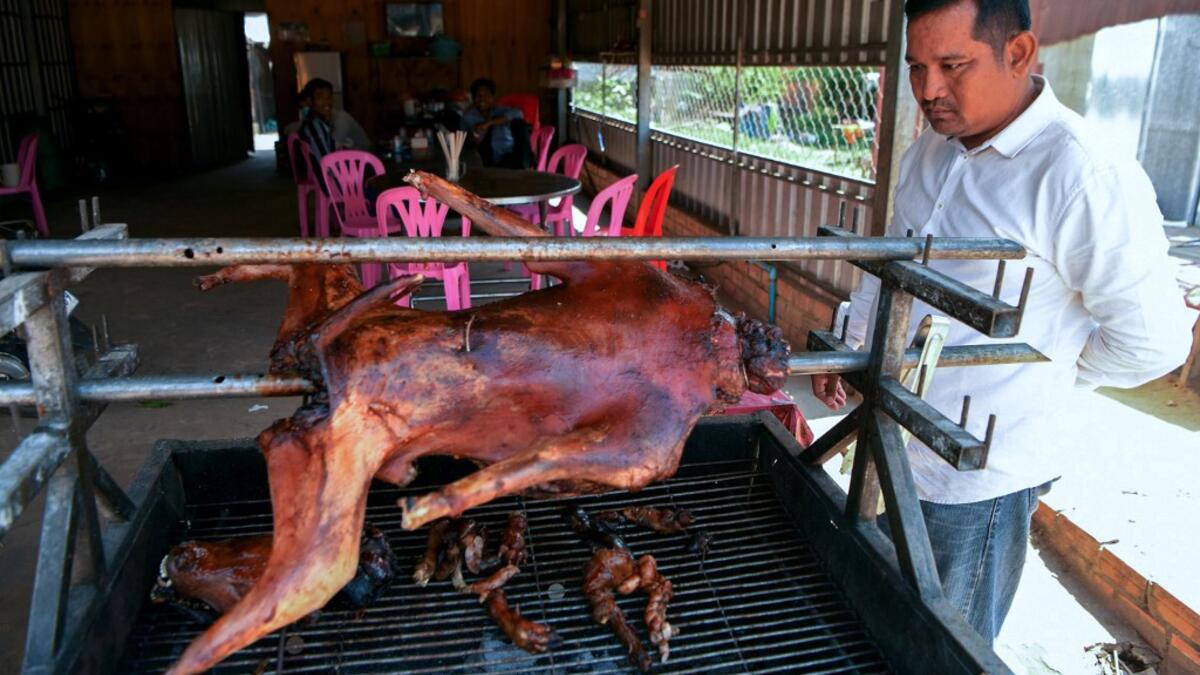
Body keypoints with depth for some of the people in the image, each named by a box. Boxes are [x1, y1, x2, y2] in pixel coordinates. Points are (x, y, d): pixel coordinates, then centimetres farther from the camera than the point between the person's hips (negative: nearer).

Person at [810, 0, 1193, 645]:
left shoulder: (1086, 177, -23)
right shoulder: (931, 149, 3)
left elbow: (1152, 340, -17)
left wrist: (1041, 373, -3)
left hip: (975, 478, -7)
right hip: (899, 450, 7)